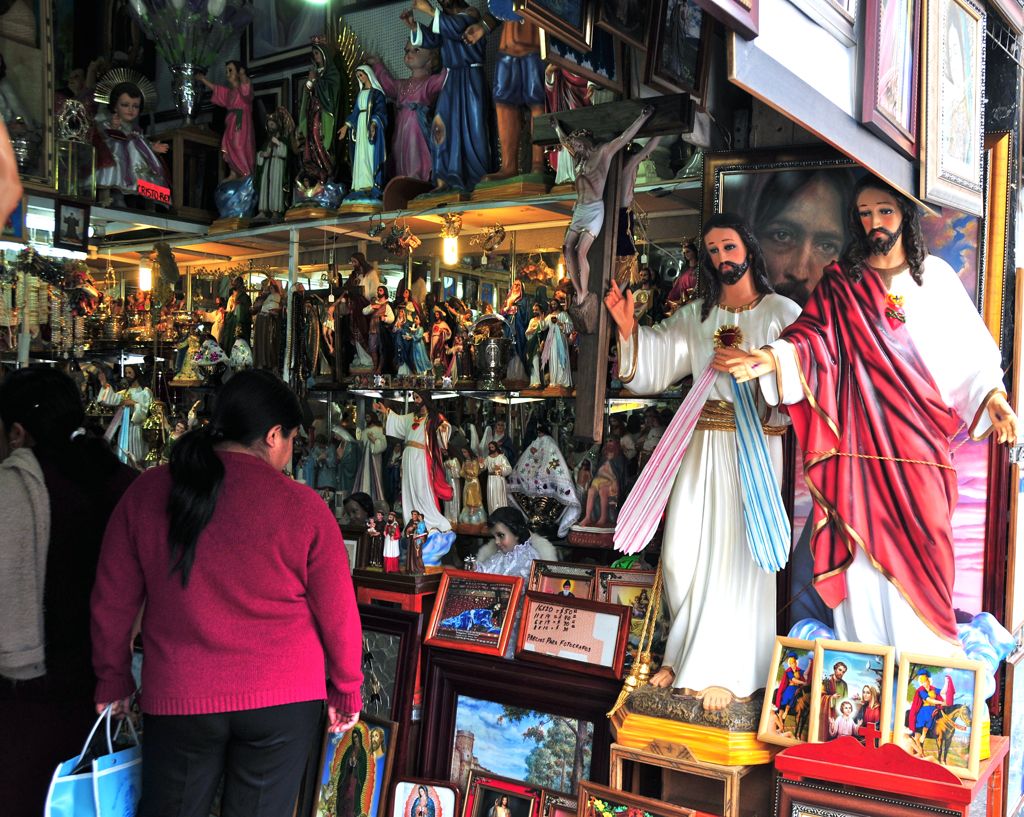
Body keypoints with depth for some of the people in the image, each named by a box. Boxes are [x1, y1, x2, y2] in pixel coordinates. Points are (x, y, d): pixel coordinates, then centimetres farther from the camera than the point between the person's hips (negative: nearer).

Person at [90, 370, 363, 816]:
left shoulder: (145, 493, -4)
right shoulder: (303, 507, -11)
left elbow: (112, 602, 3)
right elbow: (338, 615, -5)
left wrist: (113, 679, 17)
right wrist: (347, 692, 9)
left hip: (177, 698, 2)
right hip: (283, 702, -1)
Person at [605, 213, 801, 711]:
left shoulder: (782, 313, 2)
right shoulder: (695, 316, 14)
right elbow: (655, 363, 5)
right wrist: (628, 328, -9)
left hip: (754, 446, -4)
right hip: (701, 445, 4)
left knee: (734, 552, -4)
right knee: (684, 552, 3)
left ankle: (723, 670, 6)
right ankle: (684, 655, 19)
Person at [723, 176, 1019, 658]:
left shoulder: (935, 276, 11)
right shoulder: (841, 282, 9)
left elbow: (969, 349, 9)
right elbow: (814, 337, -4)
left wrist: (994, 397, -6)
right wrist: (771, 359, -23)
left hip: (919, 435, 0)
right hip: (861, 433, 0)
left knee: (918, 544, -2)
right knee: (863, 541, -1)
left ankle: (921, 667, 9)